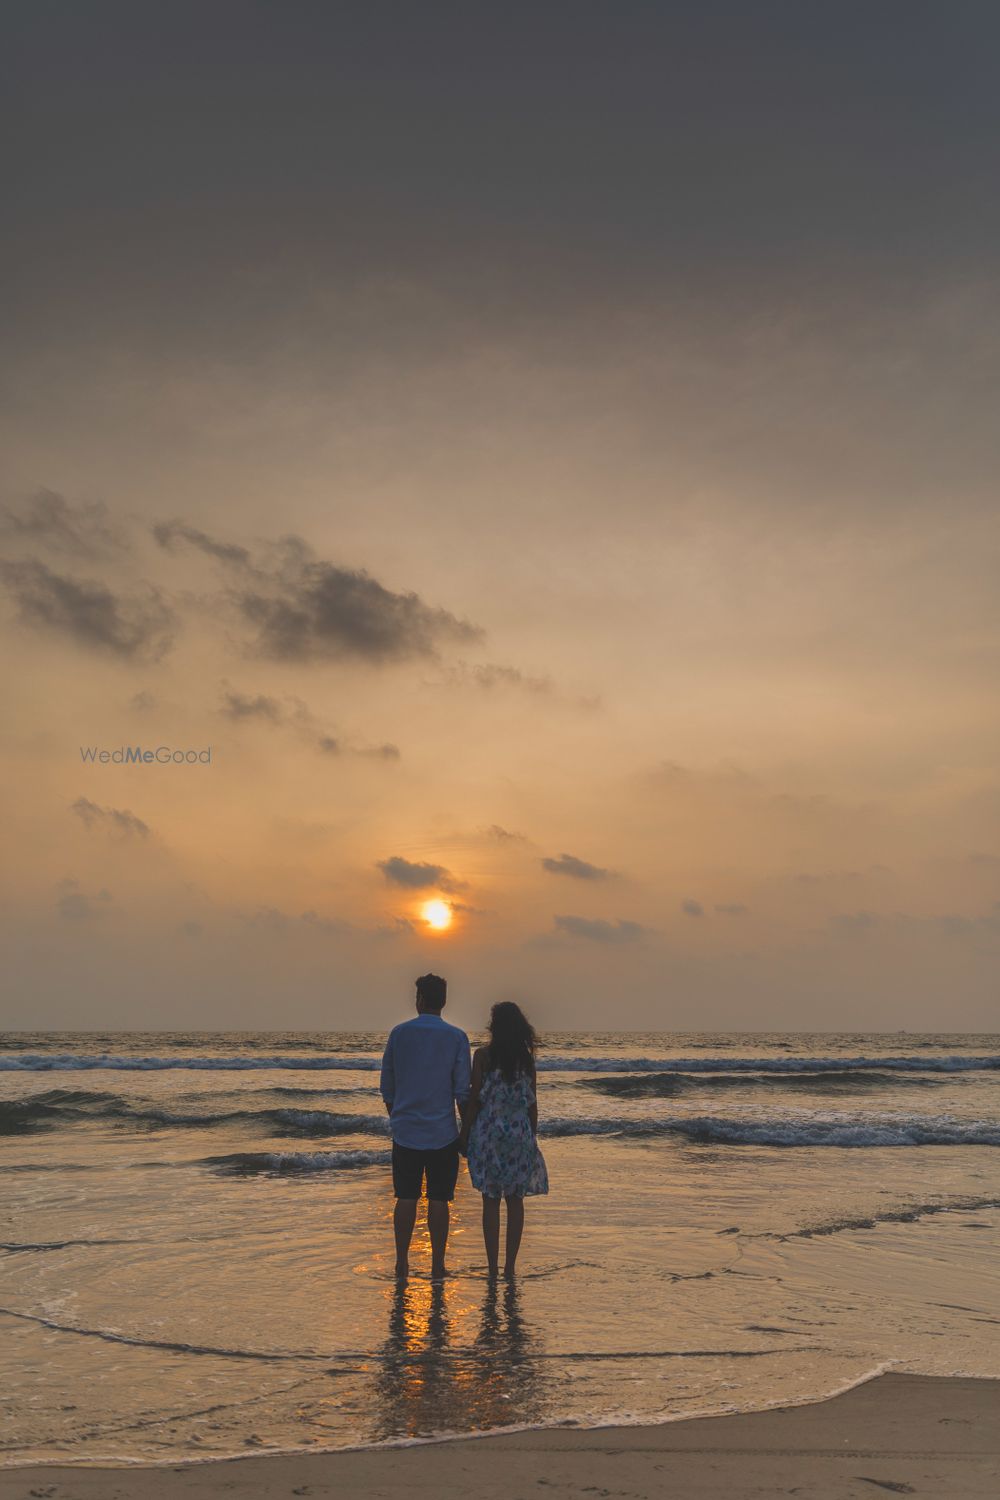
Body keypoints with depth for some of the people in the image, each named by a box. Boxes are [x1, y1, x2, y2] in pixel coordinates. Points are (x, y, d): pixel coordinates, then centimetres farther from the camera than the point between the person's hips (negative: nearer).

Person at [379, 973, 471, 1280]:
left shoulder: (399, 1033, 0)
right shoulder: (456, 1038, -4)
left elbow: (386, 1087, 6)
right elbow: (463, 1091, -5)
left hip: (405, 1131, 2)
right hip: (442, 1133, -1)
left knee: (406, 1198, 9)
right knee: (438, 1200, 5)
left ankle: (402, 1263, 14)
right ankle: (437, 1266, 10)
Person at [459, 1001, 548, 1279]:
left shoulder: (483, 1055, -8)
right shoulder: (527, 1058, 1)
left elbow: (474, 1099, -8)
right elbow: (532, 1102, 5)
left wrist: (464, 1136, 0)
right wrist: (533, 1135, 16)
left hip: (489, 1133, -2)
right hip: (520, 1133, 3)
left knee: (491, 1201, 5)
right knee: (515, 1200, 10)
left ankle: (493, 1268, 7)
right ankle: (510, 1266, 12)